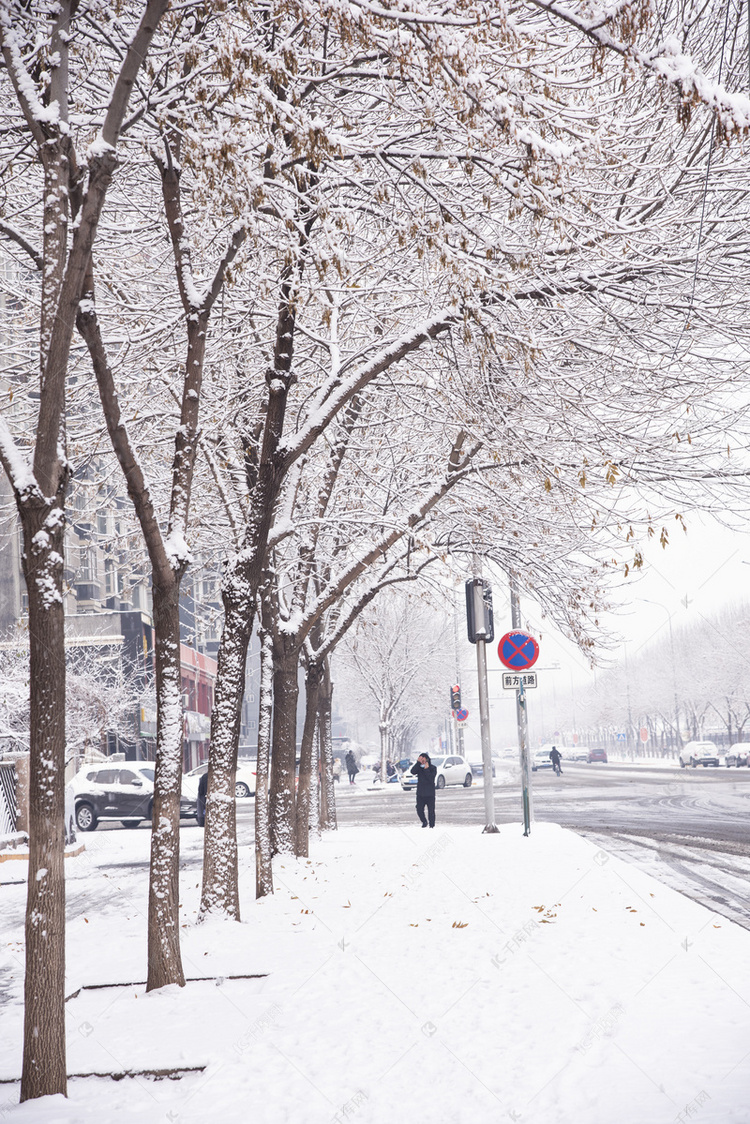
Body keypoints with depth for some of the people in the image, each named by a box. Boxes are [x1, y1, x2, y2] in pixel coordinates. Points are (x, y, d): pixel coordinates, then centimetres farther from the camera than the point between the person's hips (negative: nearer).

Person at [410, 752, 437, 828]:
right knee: (419, 810, 1)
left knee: (431, 811, -2)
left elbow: (431, 778, -16)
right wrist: (418, 763, -20)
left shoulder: (432, 768, -2)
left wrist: (426, 769, -21)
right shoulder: (419, 767, 5)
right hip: (420, 793, 3)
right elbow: (413, 772, -15)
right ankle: (424, 822, 26)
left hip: (430, 794, -3)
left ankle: (432, 825, 10)